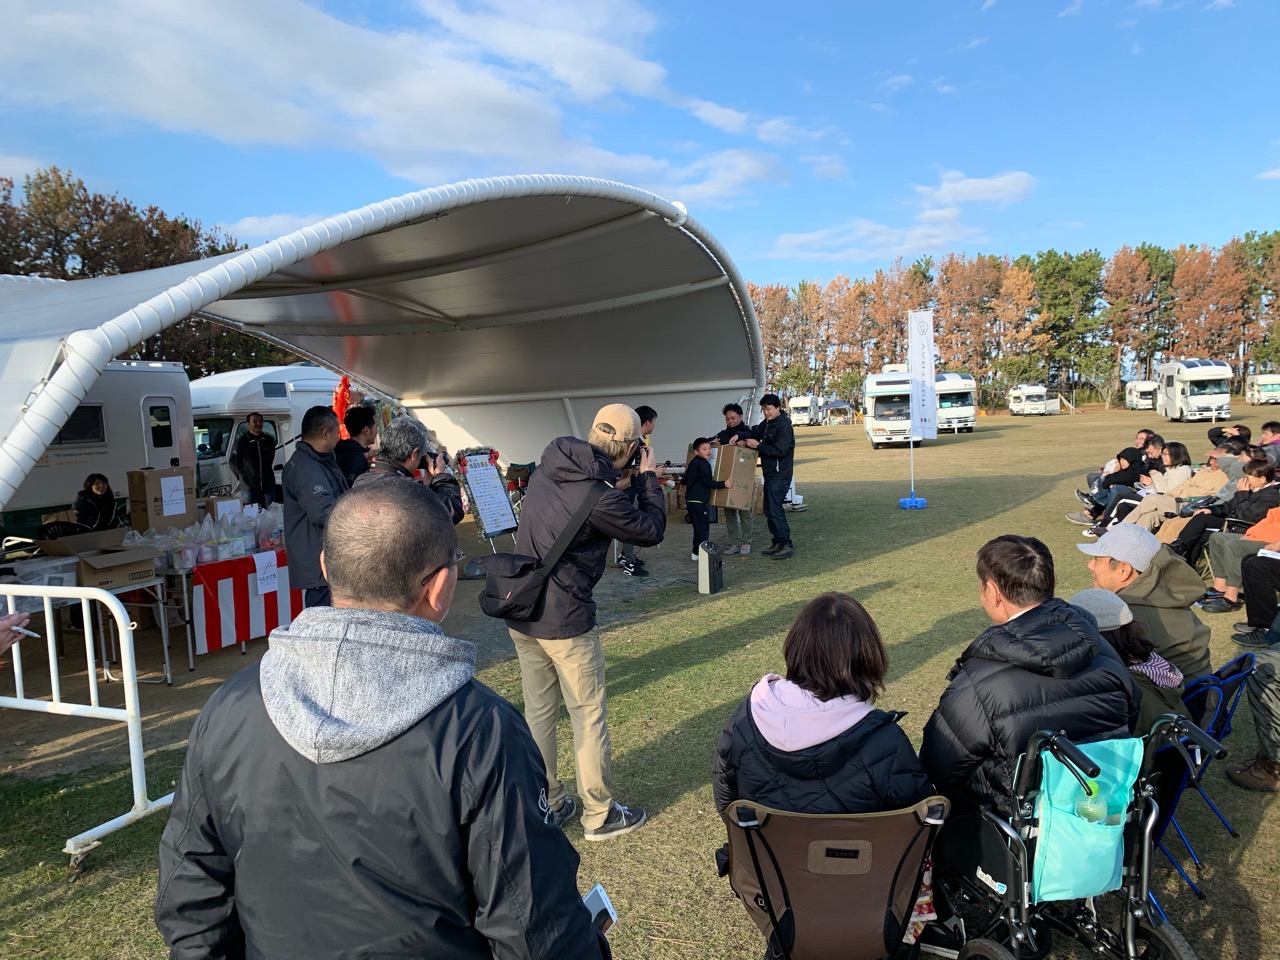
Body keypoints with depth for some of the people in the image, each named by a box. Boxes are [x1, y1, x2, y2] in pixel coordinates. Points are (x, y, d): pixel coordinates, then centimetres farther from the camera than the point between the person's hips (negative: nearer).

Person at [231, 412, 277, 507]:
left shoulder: (269, 440, 5)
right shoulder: (242, 441, -4)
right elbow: (233, 462, 4)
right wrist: (242, 478, -1)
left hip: (268, 485, 3)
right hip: (250, 487, -3)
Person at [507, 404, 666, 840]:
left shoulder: (548, 466, -2)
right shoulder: (599, 497, -24)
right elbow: (651, 530, -8)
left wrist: (632, 479, 7)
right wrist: (649, 477, 3)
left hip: (521, 613, 8)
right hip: (565, 622, -8)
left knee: (538, 712, 18)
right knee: (589, 717, 9)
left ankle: (547, 805, 33)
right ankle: (600, 814, 23)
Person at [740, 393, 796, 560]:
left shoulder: (784, 426, -15)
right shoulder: (766, 424, 11)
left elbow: (779, 451, -22)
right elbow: (755, 432, 25)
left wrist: (758, 446, -18)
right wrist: (744, 440, 4)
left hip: (780, 475, -9)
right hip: (769, 474, 9)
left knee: (775, 509, -12)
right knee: (769, 509, 13)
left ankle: (787, 544, -6)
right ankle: (778, 542, 21)